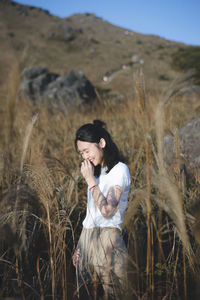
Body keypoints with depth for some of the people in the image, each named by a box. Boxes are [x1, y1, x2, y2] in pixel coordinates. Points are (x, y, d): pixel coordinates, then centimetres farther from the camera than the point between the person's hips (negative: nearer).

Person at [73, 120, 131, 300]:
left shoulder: (120, 170, -7)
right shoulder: (97, 172, 17)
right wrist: (79, 246, 15)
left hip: (107, 241, -7)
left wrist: (90, 180, -11)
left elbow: (107, 211, -17)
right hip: (86, 241, 7)